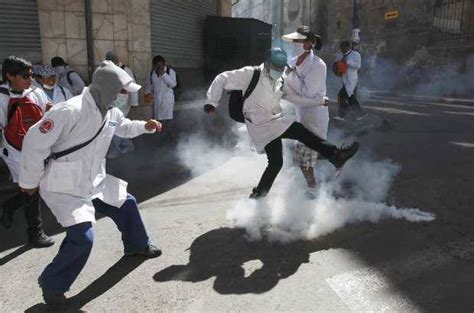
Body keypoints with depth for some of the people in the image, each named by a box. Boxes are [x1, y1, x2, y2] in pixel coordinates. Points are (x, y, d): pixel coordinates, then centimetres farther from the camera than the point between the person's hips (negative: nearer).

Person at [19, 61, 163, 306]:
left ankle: (137, 245, 43)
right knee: (82, 237, -16)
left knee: (127, 203, 17)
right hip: (64, 188, -9)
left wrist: (145, 126, 4)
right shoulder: (70, 111, -27)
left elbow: (123, 127, 24)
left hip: (94, 181, 9)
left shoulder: (110, 111, 1)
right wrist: (30, 181, -10)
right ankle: (52, 285, 11)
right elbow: (35, 142, -21)